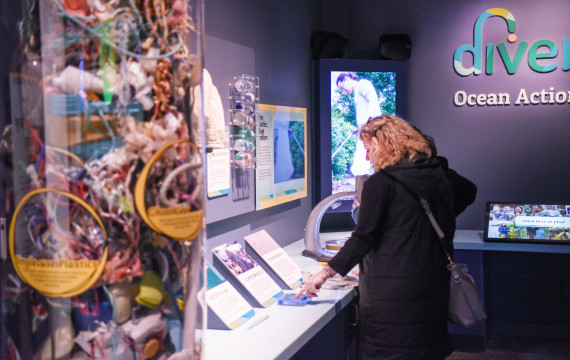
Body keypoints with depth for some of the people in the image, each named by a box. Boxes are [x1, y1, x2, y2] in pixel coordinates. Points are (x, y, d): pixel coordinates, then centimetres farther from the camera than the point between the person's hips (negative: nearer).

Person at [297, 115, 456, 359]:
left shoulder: (381, 183, -11)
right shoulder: (437, 177, 10)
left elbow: (364, 237, -14)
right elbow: (447, 230, 16)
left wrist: (325, 273, -8)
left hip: (392, 292, -7)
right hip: (433, 286, 7)